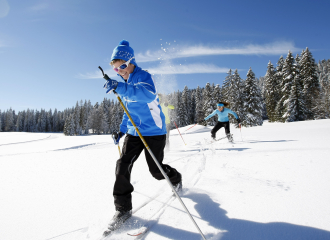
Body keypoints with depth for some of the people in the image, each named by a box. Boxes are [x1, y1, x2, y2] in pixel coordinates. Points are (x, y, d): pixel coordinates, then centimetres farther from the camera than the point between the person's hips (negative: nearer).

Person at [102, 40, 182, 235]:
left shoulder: (143, 76, -15)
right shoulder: (126, 84, 12)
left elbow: (149, 94, -40)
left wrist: (120, 88, -49)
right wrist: (122, 130, 19)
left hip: (154, 132, -7)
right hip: (134, 132, 7)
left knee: (156, 170, 3)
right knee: (123, 165, -8)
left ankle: (176, 179, 38)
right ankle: (123, 208, 6)